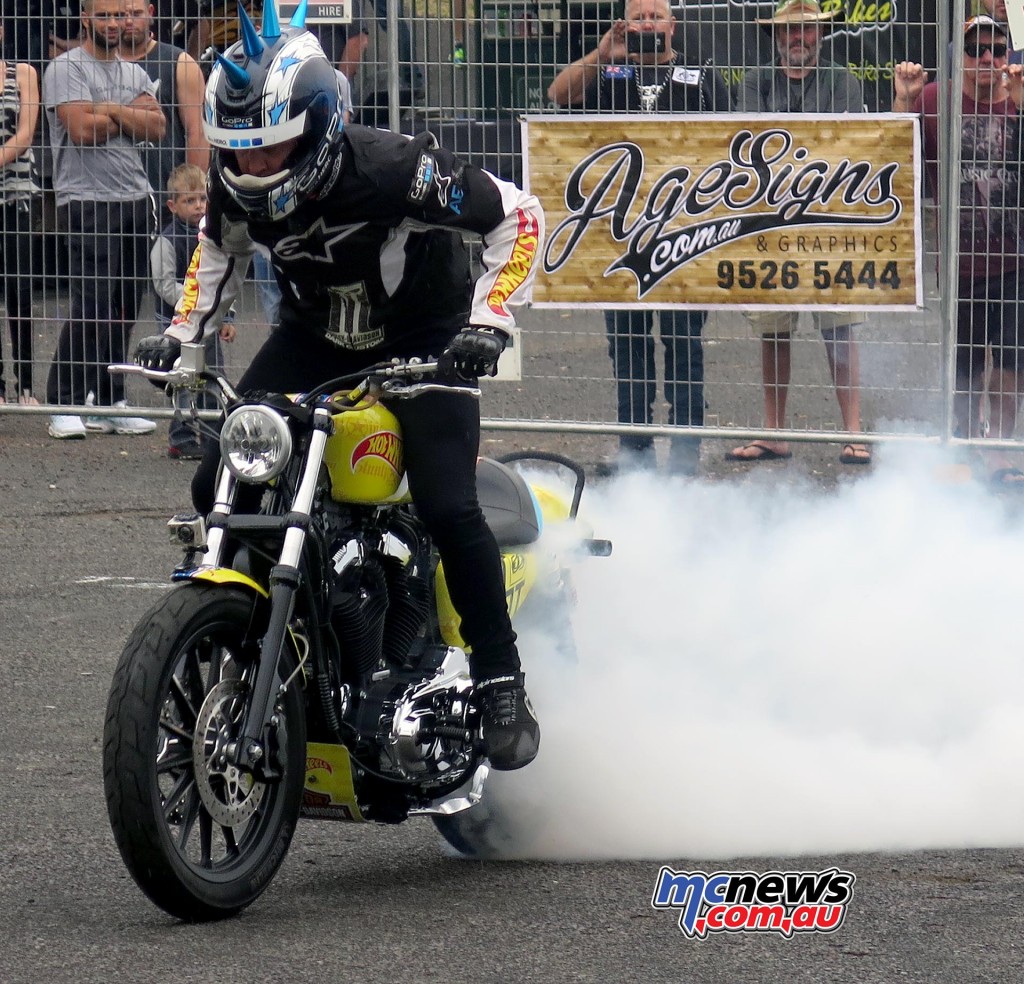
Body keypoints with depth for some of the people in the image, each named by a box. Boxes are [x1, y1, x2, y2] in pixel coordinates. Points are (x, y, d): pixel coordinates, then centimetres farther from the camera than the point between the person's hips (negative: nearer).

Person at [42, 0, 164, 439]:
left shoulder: (133, 73, 18)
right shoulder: (67, 68, -3)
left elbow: (157, 127, 3)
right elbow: (81, 129, -16)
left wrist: (110, 110, -10)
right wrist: (131, 117, -2)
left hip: (135, 200, 7)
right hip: (88, 201, -7)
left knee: (123, 310, 7)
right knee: (91, 306, -12)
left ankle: (109, 403, 12)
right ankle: (65, 406, -8)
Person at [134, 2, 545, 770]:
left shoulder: (392, 170, -32)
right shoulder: (238, 187, -14)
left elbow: (517, 215, -22)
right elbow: (220, 247, 12)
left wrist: (490, 321, -29)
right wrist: (183, 332, 1)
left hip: (423, 343, -6)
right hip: (313, 339, 6)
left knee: (447, 507, -23)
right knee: (218, 488, -8)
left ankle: (502, 683, -9)